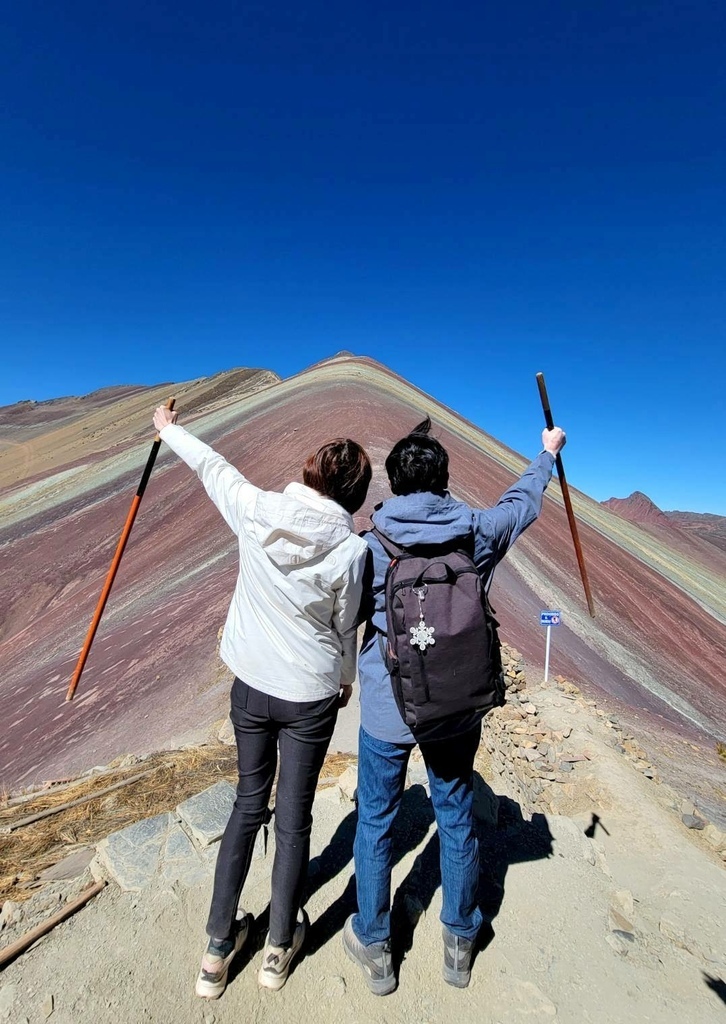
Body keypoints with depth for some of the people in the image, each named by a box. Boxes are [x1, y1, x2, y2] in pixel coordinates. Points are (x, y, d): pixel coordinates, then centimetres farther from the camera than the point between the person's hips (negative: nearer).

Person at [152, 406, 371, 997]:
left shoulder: (256, 510, -13)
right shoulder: (351, 549, -17)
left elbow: (213, 467, 7)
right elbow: (346, 627, -5)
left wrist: (170, 430, 27)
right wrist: (346, 680, 15)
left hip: (251, 685, 3)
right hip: (311, 695, -2)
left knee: (249, 803, 24)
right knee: (294, 817, 17)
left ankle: (219, 946, 38)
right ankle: (281, 947, 40)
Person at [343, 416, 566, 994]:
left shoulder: (371, 545, -14)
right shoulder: (478, 533, -7)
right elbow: (523, 502, 12)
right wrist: (548, 453, 30)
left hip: (387, 711, -2)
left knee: (375, 824, 19)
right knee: (457, 821, 22)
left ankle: (374, 947, 38)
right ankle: (460, 944, 44)